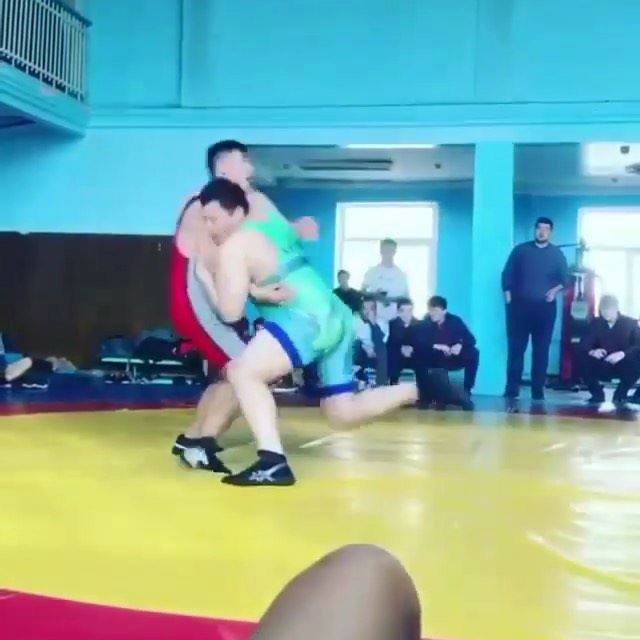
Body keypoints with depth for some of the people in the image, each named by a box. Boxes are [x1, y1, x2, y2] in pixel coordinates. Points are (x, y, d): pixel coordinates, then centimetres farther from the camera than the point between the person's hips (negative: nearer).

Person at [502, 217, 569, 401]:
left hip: (545, 308, 1)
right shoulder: (520, 250, 8)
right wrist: (509, 299, -3)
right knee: (516, 347, -3)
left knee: (541, 349, 1)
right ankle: (512, 388, 1)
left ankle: (538, 390, 6)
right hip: (520, 306, -1)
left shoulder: (557, 254, 10)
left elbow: (565, 278, 12)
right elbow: (507, 275, 6)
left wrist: (555, 289, -8)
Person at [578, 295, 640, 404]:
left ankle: (621, 393, -8)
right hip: (601, 367, 1)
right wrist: (592, 351, -31)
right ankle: (597, 393, -3)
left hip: (623, 367, -1)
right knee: (583, 359, -27)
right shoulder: (596, 323, 2)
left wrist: (623, 354, -36)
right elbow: (583, 345, -6)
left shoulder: (630, 323, -4)